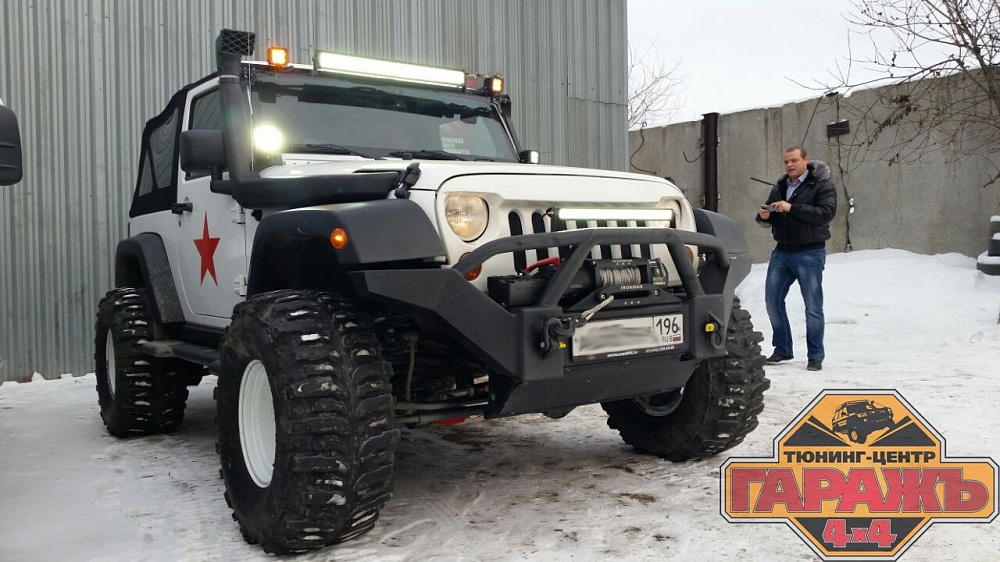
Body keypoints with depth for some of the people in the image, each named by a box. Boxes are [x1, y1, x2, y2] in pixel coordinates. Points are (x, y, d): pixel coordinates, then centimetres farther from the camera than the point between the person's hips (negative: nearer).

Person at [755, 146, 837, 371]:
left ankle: (815, 356, 9)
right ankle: (782, 349, 20)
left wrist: (792, 208, -28)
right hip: (782, 252, 6)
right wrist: (764, 216, -7)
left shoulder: (821, 186, -5)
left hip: (810, 253, -6)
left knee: (813, 306, -1)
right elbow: (769, 221, 18)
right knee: (772, 300, 6)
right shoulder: (779, 188, 13)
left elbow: (827, 213, -21)